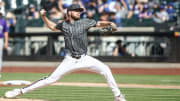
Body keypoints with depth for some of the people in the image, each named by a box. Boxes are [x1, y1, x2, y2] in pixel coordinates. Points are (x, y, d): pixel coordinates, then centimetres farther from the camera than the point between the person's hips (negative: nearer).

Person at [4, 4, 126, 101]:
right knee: (51, 79, -7)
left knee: (105, 69, -17)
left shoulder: (84, 22, -1)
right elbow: (53, 27, 23)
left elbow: (99, 23, -1)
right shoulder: (63, 24, 5)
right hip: (70, 60, 0)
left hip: (84, 59, 0)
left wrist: (109, 23, -21)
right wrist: (43, 17, 10)